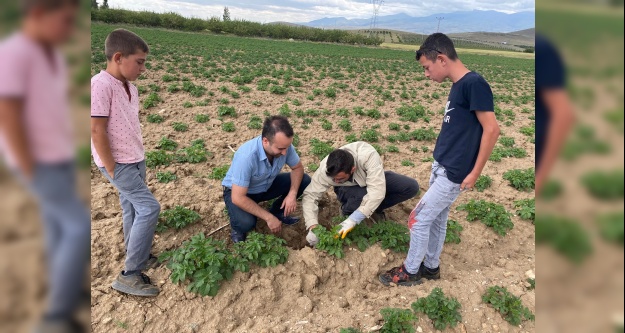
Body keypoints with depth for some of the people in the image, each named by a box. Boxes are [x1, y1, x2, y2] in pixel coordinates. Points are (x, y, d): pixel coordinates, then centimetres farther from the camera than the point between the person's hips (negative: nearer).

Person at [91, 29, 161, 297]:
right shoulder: (100, 85, -20)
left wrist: (139, 158, 10)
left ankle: (137, 256, 33)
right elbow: (97, 131, -21)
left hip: (135, 161, 8)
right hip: (118, 164, -8)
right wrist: (112, 169, -17)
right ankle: (129, 276, -1)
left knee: (133, 210, 16)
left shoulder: (129, 87, 7)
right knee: (149, 208, -11)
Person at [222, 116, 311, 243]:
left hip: (266, 185, 6)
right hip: (239, 192, -5)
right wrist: (268, 218, -29)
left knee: (305, 181, -10)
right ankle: (237, 227, 4)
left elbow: (298, 168, -5)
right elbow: (238, 198, -34)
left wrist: (292, 194, -22)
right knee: (246, 223, -34)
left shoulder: (284, 145, -24)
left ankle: (277, 211, 11)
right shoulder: (246, 156, -39)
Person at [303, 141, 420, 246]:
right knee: (361, 197, -37)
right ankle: (347, 210, -3)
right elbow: (310, 195, -26)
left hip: (373, 180, 1)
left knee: (412, 187, -20)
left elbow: (377, 191, -45)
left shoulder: (368, 156, -41)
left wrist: (352, 220, -49)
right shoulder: (325, 169, -32)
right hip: (349, 189, -1)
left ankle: (374, 209, -3)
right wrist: (312, 226, -38)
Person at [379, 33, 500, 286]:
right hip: (441, 167, 9)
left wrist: (475, 173, -17)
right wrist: (441, 164, 13)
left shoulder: (474, 83, -19)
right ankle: (431, 266, 35)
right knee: (437, 218, 18)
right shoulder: (457, 86, 9)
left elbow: (491, 130, -21)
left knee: (419, 219, 1)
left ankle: (410, 271, 19)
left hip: (454, 173, -9)